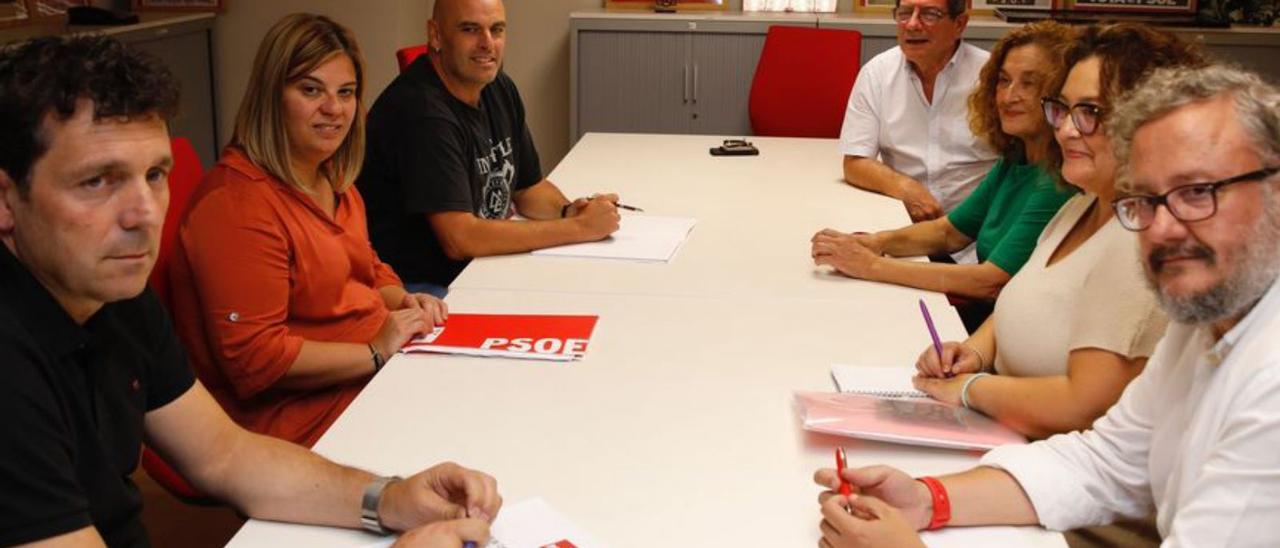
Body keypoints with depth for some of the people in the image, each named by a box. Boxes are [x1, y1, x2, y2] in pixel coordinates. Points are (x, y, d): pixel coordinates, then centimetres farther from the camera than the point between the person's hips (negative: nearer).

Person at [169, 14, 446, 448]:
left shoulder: (334, 182, 13)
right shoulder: (238, 204, -18)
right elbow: (254, 358, -21)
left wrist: (403, 301, 4)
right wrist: (376, 352, -18)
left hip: (380, 366, 9)